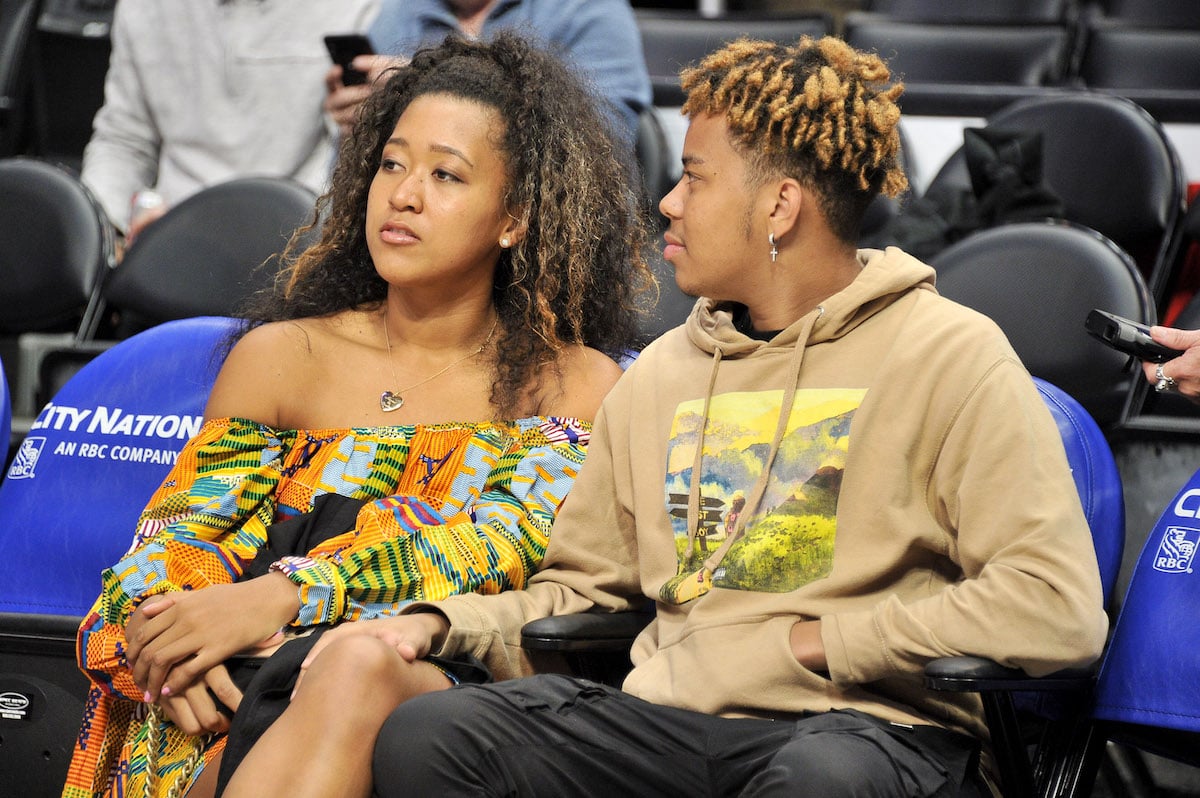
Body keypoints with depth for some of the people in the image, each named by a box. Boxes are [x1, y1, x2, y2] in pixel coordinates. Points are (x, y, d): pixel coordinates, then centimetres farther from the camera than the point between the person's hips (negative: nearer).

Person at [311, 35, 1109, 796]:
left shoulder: (950, 354, 1)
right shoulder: (662, 373, 21)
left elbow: (1057, 606, -9)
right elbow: (581, 591, 28)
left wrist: (824, 641, -8)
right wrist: (438, 623, 9)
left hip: (865, 727, -5)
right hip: (669, 716, 6)